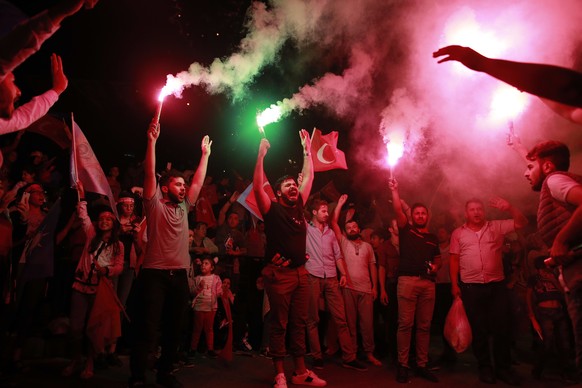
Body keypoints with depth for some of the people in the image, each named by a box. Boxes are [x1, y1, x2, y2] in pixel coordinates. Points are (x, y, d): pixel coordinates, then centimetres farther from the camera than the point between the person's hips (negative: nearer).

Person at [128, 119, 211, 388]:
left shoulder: (184, 207, 16)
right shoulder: (155, 204, 2)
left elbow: (198, 181, 20)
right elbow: (150, 173, -9)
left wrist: (205, 154, 22)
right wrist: (152, 141, -14)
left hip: (180, 275, 6)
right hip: (154, 274, -6)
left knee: (174, 329, 12)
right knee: (147, 328, -2)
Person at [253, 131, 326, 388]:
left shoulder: (298, 206, 13)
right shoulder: (272, 209, -1)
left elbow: (309, 178, 20)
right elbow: (257, 186, -14)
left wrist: (307, 150, 21)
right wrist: (261, 155, -13)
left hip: (301, 272, 6)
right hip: (279, 273, -6)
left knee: (299, 324, 11)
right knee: (279, 325, 1)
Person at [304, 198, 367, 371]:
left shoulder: (330, 232, 18)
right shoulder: (306, 228, 5)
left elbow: (338, 255, 16)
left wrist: (343, 274, 5)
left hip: (331, 278, 4)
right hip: (313, 277, -3)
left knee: (341, 318, 1)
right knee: (313, 319, 2)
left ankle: (349, 357, 6)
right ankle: (317, 356, 12)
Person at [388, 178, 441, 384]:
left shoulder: (433, 238, 21)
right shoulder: (406, 231, 9)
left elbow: (438, 258, 27)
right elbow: (398, 210, -3)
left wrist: (436, 266, 5)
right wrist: (394, 190, -5)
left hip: (428, 283, 4)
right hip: (407, 281, -4)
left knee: (424, 325, 5)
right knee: (405, 324, -6)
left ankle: (422, 365, 14)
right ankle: (402, 365, 1)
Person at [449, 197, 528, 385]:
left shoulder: (496, 226, 7)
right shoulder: (458, 233, 5)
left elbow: (521, 223, -2)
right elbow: (454, 259, 4)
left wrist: (510, 208, -19)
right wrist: (454, 284, -2)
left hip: (497, 285, 1)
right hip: (471, 287, -1)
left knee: (502, 326, 5)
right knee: (478, 328, 7)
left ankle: (503, 367, 19)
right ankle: (485, 367, 20)